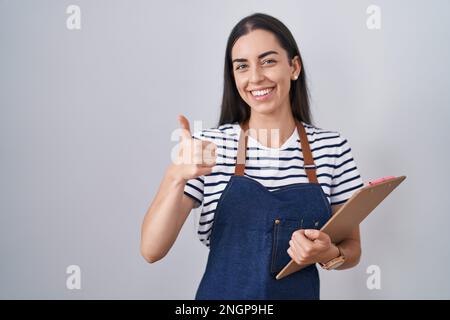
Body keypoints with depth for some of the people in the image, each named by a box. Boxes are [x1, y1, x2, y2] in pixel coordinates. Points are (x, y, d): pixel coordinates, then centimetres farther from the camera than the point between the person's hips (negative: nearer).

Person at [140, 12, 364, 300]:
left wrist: (330, 254, -20)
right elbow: (152, 250, -15)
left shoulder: (332, 147, -7)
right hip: (222, 292, 0)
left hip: (301, 292, 1)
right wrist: (176, 177, -30)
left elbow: (352, 249, 2)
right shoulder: (210, 145, -10)